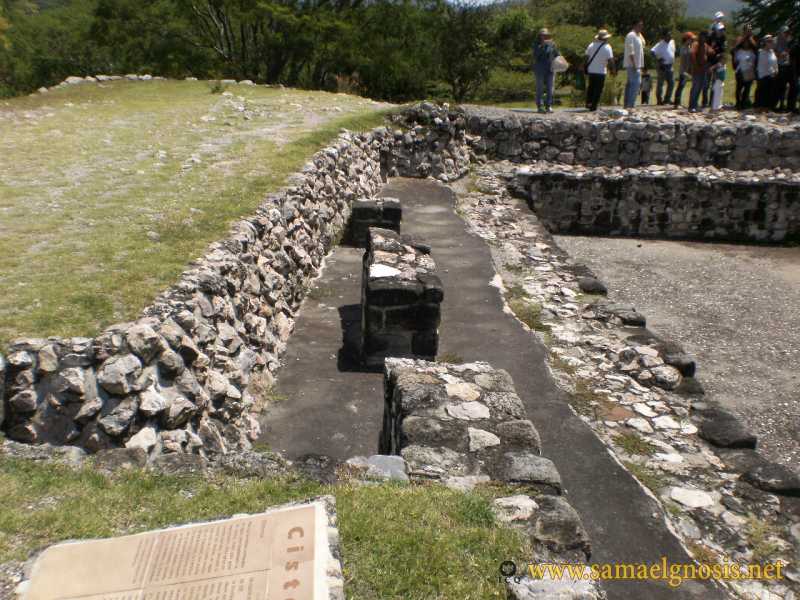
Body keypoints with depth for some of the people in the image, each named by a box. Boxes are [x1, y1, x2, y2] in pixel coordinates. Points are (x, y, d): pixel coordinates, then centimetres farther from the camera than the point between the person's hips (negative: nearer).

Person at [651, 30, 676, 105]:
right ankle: (659, 100, 5)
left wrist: (673, 62, 17)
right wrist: (658, 58, -29)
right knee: (660, 84, -1)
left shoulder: (672, 42, 11)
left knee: (672, 83, 6)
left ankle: (667, 99, 15)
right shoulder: (660, 45, -11)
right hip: (663, 66, -7)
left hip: (670, 66, 7)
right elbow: (652, 51, -22)